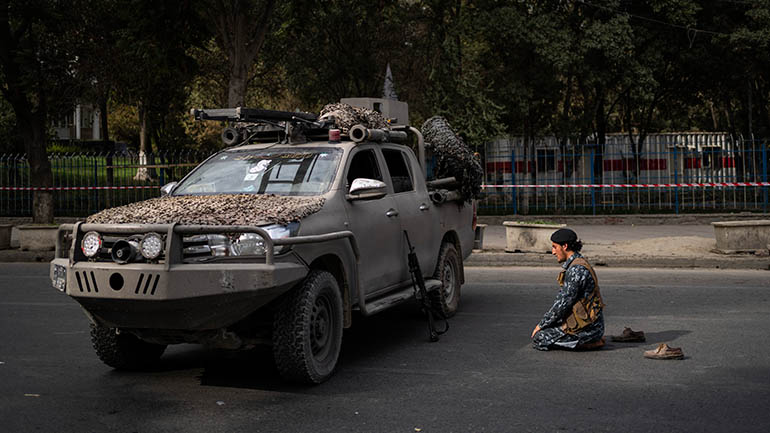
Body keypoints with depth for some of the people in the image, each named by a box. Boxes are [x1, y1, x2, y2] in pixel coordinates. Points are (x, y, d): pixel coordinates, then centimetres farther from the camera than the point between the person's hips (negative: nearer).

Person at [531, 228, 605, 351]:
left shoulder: (576, 269, -20)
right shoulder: (574, 265, 12)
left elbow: (563, 303, -20)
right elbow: (562, 298, 16)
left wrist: (541, 325, -10)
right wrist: (543, 324, 12)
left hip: (586, 326, -10)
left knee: (538, 340, -10)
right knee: (542, 330, 18)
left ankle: (591, 342, -6)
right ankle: (592, 339, 12)